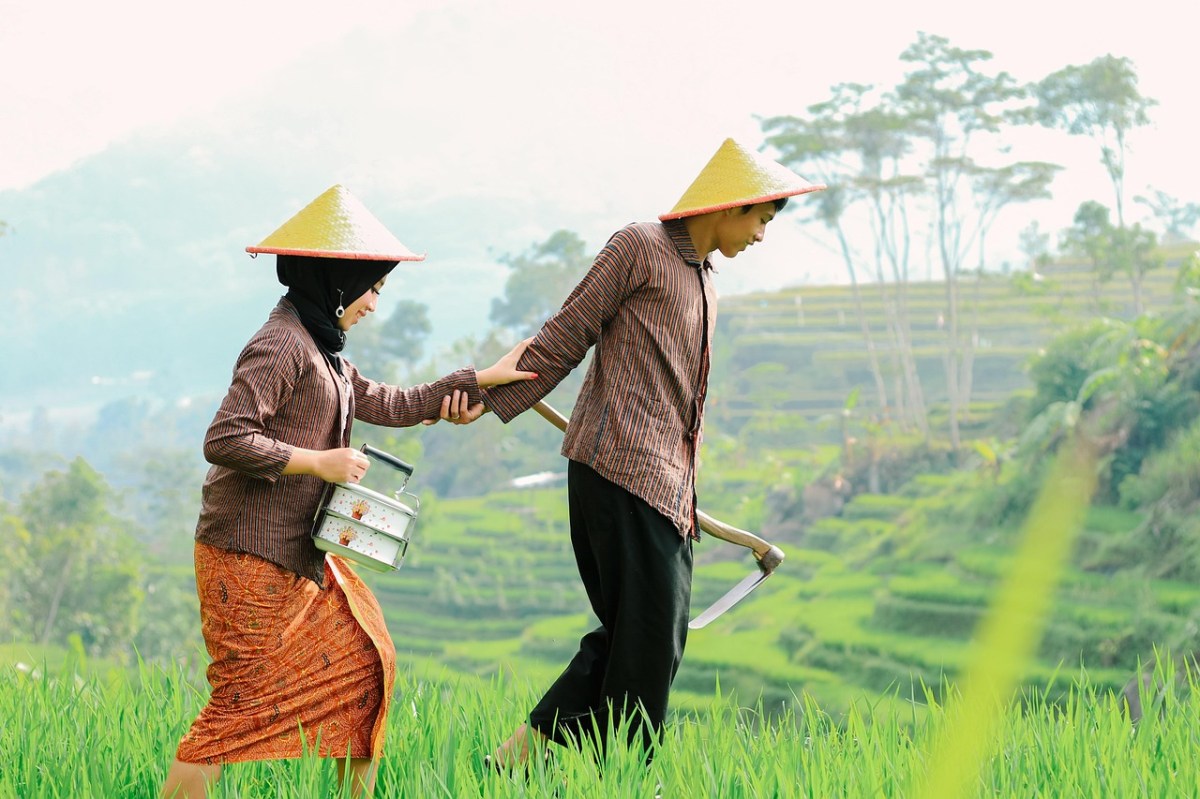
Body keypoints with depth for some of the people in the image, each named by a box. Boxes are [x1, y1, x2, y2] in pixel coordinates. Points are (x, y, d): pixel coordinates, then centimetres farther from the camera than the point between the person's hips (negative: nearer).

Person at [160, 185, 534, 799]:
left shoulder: (320, 350, 16)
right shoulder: (282, 345, -16)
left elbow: (390, 405, 20)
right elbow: (223, 440, -23)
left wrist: (483, 379, 22)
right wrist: (318, 461, -18)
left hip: (302, 552, 10)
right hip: (251, 556, -10)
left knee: (363, 661, 14)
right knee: (244, 701, -10)